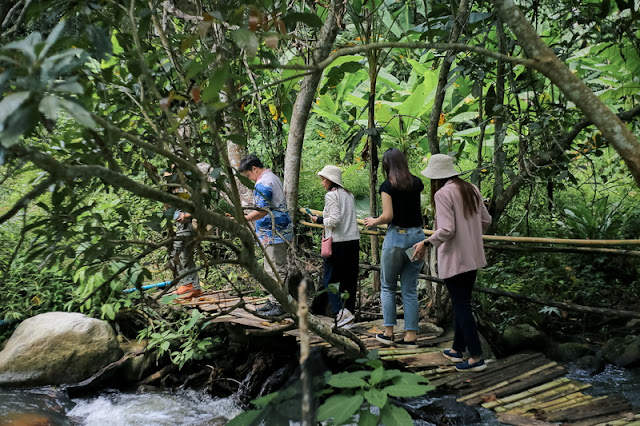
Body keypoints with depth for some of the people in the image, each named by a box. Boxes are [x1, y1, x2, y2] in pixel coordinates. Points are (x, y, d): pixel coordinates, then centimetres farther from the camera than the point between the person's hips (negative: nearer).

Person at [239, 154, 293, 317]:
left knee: (276, 270, -7)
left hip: (274, 234, -11)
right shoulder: (273, 177, 17)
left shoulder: (263, 184, -16)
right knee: (271, 270, 16)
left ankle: (280, 305, -4)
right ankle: (273, 301, 22)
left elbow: (262, 211, -24)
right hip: (277, 231, 11)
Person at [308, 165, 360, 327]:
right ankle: (349, 311, 16)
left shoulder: (331, 195, -9)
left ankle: (342, 312, -13)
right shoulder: (348, 195, 15)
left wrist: (319, 220, -2)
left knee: (329, 279, -1)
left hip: (338, 242, -8)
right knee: (349, 279, 12)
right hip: (353, 240, 8)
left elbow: (334, 219, -17)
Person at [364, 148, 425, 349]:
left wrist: (373, 221, 2)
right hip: (417, 236, 5)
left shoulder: (388, 186, -9)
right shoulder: (417, 183, 7)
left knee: (387, 286, 11)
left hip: (397, 237, -5)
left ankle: (388, 332, 12)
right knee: (410, 289, 9)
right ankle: (411, 336, 9)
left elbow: (388, 216, -15)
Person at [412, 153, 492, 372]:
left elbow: (446, 230, -23)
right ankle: (457, 349, 28)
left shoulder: (443, 194, -17)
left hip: (453, 259, -8)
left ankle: (476, 357, 2)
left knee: (461, 306, -1)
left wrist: (426, 243, -11)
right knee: (462, 303, 17)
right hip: (473, 257, 8)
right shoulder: (472, 189, 6)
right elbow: (486, 220, 9)